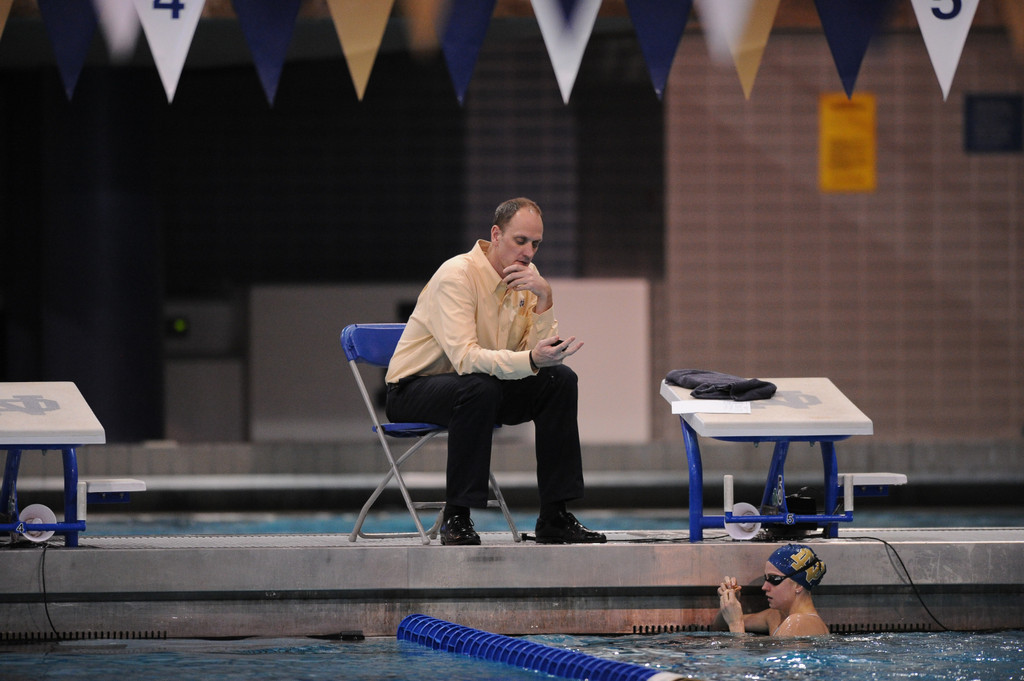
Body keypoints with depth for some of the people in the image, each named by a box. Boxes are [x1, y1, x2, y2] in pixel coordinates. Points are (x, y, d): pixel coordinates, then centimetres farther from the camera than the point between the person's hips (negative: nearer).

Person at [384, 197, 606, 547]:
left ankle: (555, 518, -8)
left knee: (560, 380, -10)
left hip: (480, 387, 7)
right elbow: (465, 357, -34)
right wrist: (531, 359, -46)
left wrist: (544, 300, -22)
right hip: (413, 389, -7)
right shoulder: (457, 275, -22)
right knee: (480, 388, -37)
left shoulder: (524, 276, 2)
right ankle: (456, 518, -27)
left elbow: (538, 353, -8)